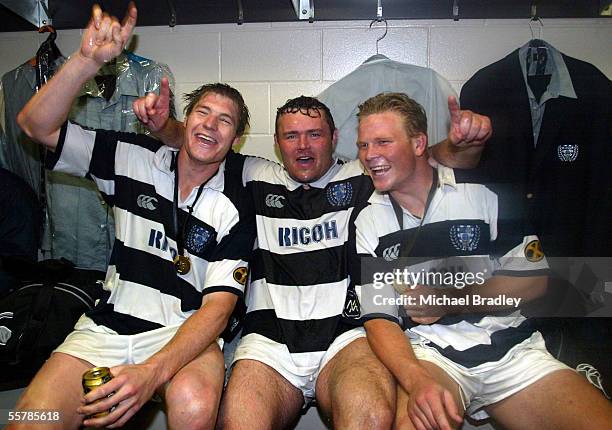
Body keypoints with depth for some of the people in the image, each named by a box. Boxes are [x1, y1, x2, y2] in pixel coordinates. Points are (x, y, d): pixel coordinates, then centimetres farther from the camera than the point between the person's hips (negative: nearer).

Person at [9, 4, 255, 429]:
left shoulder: (235, 209, -4)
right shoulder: (135, 161, 5)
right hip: (107, 325, 2)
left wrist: (152, 371, -28)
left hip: (185, 332, -1)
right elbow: (37, 124, 1)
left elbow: (217, 307, -12)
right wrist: (90, 59, -15)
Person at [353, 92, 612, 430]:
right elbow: (378, 317, -3)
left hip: (511, 347, 1)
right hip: (428, 352, -1)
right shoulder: (368, 222, 2)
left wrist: (447, 301, -7)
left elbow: (533, 279, 2)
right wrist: (417, 382, -22)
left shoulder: (483, 191, 1)